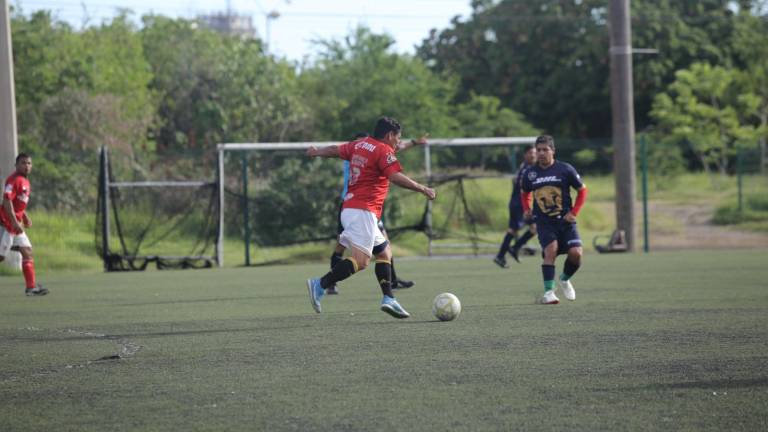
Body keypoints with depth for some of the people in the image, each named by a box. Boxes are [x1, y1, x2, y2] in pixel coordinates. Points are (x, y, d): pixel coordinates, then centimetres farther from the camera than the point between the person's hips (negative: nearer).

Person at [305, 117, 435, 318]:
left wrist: (316, 151, 49)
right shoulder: (383, 151, -8)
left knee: (385, 251, 16)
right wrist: (422, 189, -11)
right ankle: (320, 285, -26)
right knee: (361, 260, -19)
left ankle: (388, 298, 9)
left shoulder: (359, 145, 16)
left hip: (350, 209, 10)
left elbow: (335, 150, 30)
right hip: (363, 211, -10)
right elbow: (396, 177, -20)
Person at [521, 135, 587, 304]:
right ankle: (549, 292, -19)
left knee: (576, 253, -13)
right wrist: (526, 209, 6)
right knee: (550, 250, -23)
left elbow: (582, 190, 7)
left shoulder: (565, 170, -2)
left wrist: (574, 212, -2)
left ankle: (564, 279, 18)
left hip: (565, 221, 0)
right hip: (544, 222, 0)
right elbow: (525, 194, 24)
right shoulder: (530, 173, 5)